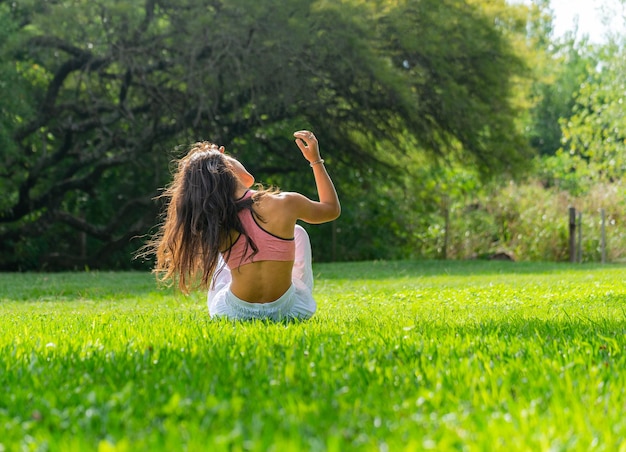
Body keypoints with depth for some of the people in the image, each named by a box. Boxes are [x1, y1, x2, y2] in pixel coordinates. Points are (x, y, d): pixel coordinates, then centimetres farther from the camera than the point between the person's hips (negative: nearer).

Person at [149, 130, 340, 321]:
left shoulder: (216, 221, -12)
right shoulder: (286, 204, -18)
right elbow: (332, 209, 5)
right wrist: (316, 160, 10)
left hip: (234, 315, 1)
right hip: (289, 311, -1)